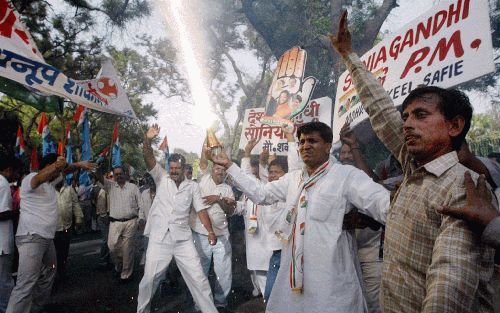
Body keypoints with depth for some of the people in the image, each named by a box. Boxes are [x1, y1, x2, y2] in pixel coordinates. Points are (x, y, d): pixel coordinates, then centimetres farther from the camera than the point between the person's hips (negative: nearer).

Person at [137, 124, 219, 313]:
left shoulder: (192, 186, 6)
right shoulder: (161, 179, 5)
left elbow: (200, 209, 2)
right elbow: (149, 158, -8)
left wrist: (210, 231, -11)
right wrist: (148, 139, -26)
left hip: (183, 239, 0)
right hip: (159, 239, 0)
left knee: (198, 278, 1)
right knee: (150, 278, 8)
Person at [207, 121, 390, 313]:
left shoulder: (348, 175, -9)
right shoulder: (292, 178, 11)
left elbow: (385, 204, -19)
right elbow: (260, 193, 18)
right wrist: (229, 165, 18)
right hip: (292, 274, 6)